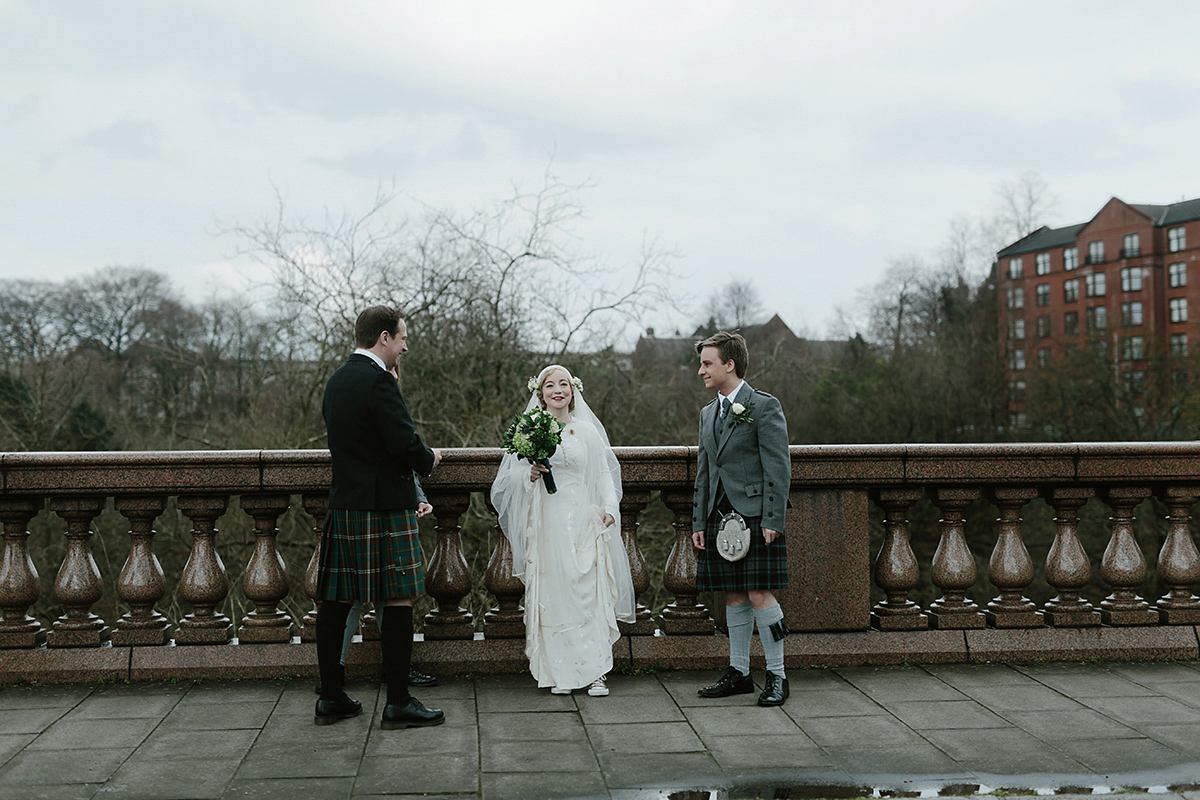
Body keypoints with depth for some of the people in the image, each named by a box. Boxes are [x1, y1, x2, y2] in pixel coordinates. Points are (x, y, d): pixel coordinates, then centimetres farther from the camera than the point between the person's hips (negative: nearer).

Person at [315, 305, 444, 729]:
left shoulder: (336, 380, 13)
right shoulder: (378, 380, -14)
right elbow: (404, 443, -20)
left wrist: (417, 457, 19)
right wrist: (429, 459, 1)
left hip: (342, 503, 9)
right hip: (384, 507, -9)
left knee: (335, 600, 10)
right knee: (397, 600, -2)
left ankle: (330, 698, 18)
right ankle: (398, 702, 2)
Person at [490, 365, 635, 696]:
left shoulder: (587, 431, 8)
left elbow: (604, 474, 8)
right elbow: (509, 478, 9)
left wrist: (609, 507, -7)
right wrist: (529, 475, -12)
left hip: (583, 522, 0)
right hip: (546, 524, 0)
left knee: (589, 593, -5)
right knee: (552, 595, 0)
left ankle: (595, 672, 1)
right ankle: (560, 673, 7)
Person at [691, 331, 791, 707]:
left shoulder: (764, 406, -5)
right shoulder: (708, 413, 17)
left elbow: (778, 468, -9)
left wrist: (772, 521, -15)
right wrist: (699, 521, 13)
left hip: (755, 518, -6)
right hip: (719, 518, 7)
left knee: (760, 594, -7)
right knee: (734, 597, 10)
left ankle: (777, 676, 4)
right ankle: (738, 673, 19)